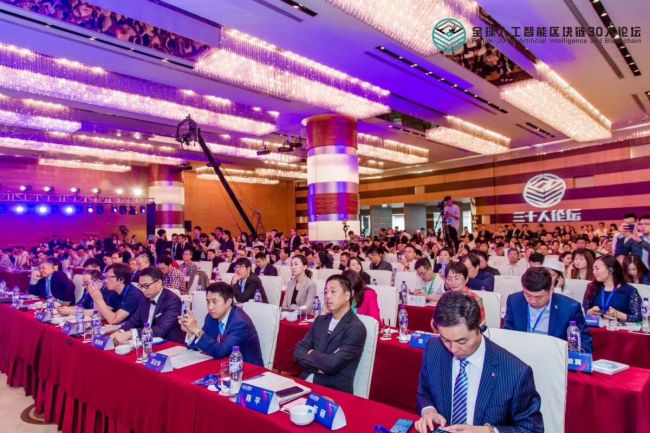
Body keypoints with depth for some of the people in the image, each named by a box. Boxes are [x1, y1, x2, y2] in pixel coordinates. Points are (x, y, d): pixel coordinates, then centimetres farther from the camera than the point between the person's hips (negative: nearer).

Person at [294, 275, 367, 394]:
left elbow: (332, 363, -20)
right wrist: (318, 367, -13)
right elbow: (298, 351, 4)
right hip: (307, 380, 6)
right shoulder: (320, 320, 10)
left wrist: (311, 354, -3)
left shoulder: (356, 328, -12)